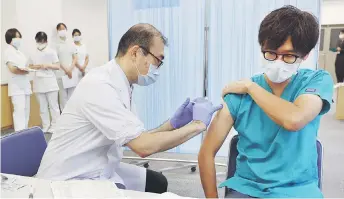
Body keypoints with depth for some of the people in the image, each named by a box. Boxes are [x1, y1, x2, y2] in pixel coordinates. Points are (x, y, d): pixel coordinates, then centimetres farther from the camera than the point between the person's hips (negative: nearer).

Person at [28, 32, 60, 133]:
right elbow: (30, 66, 13)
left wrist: (47, 65, -16)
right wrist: (34, 67, -9)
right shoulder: (33, 54, 6)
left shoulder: (51, 52, -2)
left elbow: (57, 66, -2)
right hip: (39, 84, 3)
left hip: (50, 83, -3)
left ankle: (55, 126, 13)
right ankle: (46, 126, 20)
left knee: (53, 106, 4)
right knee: (42, 107, 11)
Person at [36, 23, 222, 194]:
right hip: (70, 180, -8)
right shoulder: (100, 86, -26)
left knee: (157, 182, 9)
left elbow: (137, 139, 4)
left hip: (99, 170, 8)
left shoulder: (121, 86, 0)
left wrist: (172, 124, -8)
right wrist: (197, 124, -20)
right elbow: (144, 146, -29)